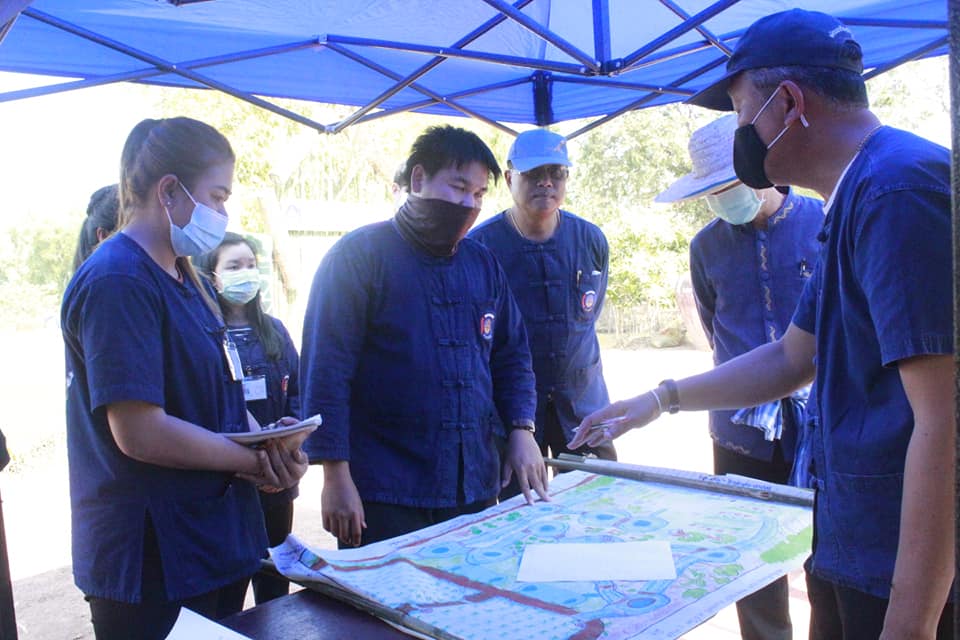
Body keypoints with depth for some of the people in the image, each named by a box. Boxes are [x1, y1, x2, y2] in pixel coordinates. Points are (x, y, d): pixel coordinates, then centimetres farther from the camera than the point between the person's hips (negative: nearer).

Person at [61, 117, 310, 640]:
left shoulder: (184, 277, 11)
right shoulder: (118, 283, -20)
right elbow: (140, 433, -26)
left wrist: (272, 444, -5)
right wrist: (261, 459, -15)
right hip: (149, 561, -9)